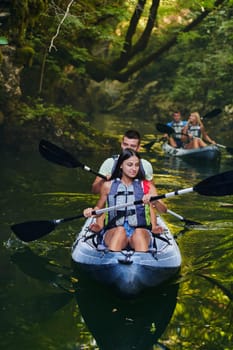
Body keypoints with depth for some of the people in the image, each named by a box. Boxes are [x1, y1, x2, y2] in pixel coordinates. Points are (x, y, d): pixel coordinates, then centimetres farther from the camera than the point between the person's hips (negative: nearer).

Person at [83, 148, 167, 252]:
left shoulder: (146, 186, 10)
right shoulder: (108, 186, 11)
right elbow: (99, 207, 23)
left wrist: (154, 201, -19)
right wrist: (99, 225, 3)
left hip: (141, 231, 0)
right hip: (113, 232, 0)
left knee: (139, 233, -35)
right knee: (120, 231, -35)